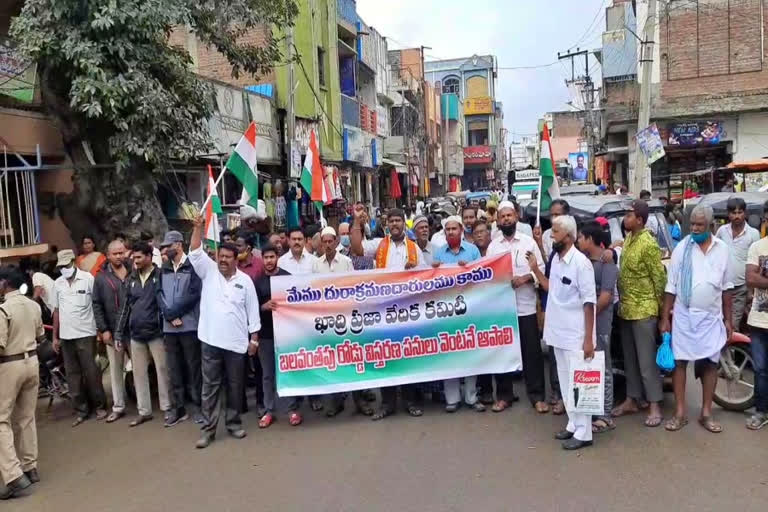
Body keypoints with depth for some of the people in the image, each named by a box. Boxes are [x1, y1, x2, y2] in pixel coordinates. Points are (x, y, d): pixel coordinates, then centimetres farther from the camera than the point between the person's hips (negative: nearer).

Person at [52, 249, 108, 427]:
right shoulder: (57, 284, 8)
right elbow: (56, 311, 13)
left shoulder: (88, 278, -6)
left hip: (85, 334, -5)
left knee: (91, 372, 1)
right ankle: (81, 410, 17)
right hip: (66, 336, 5)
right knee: (72, 375, 8)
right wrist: (55, 337, 13)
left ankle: (100, 406, 14)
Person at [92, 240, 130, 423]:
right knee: (115, 369, 10)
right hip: (113, 331, 1)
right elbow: (97, 305, 2)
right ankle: (118, 406, 20)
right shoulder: (101, 278, 4)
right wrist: (103, 329, -5)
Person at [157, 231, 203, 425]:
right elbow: (160, 294, 5)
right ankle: (177, 406, 19)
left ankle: (196, 406, 12)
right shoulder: (163, 269, 12)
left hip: (189, 325, -5)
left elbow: (193, 294, -11)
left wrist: (174, 313, -11)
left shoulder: (193, 266, -4)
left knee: (193, 367, 3)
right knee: (174, 368, 10)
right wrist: (170, 316, -9)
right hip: (169, 326, 5)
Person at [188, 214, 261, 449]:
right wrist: (198, 227, -19)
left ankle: (234, 423, 24)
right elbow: (195, 253, -9)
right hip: (211, 340, 0)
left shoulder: (245, 280, 2)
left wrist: (254, 338, 1)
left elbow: (253, 311, 3)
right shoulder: (209, 272, 4)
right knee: (210, 386, 5)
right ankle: (208, 429, 12)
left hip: (236, 342, 0)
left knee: (235, 385, 10)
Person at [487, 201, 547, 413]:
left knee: (532, 351, 3)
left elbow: (541, 269, 1)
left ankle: (537, 396, 15)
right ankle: (504, 395, 20)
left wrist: (526, 278, -15)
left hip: (526, 306, -1)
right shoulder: (492, 246, 7)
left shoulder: (529, 241, 3)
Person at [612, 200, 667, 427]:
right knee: (630, 358, 15)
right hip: (626, 309, 8)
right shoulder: (628, 239, 9)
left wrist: (659, 305, -6)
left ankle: (655, 406, 9)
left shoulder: (648, 244, -17)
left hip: (643, 310, -8)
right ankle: (632, 399, 26)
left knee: (646, 360, -1)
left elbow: (659, 278, -13)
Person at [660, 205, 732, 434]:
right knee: (679, 362, 2)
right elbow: (671, 286, -3)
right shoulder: (681, 248, -5)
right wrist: (664, 318, -4)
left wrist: (728, 319, 8)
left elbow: (726, 287, 9)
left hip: (711, 317, 2)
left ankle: (706, 413, 20)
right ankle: (680, 412, 12)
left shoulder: (722, 249, 2)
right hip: (684, 316, -2)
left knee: (710, 363, 8)